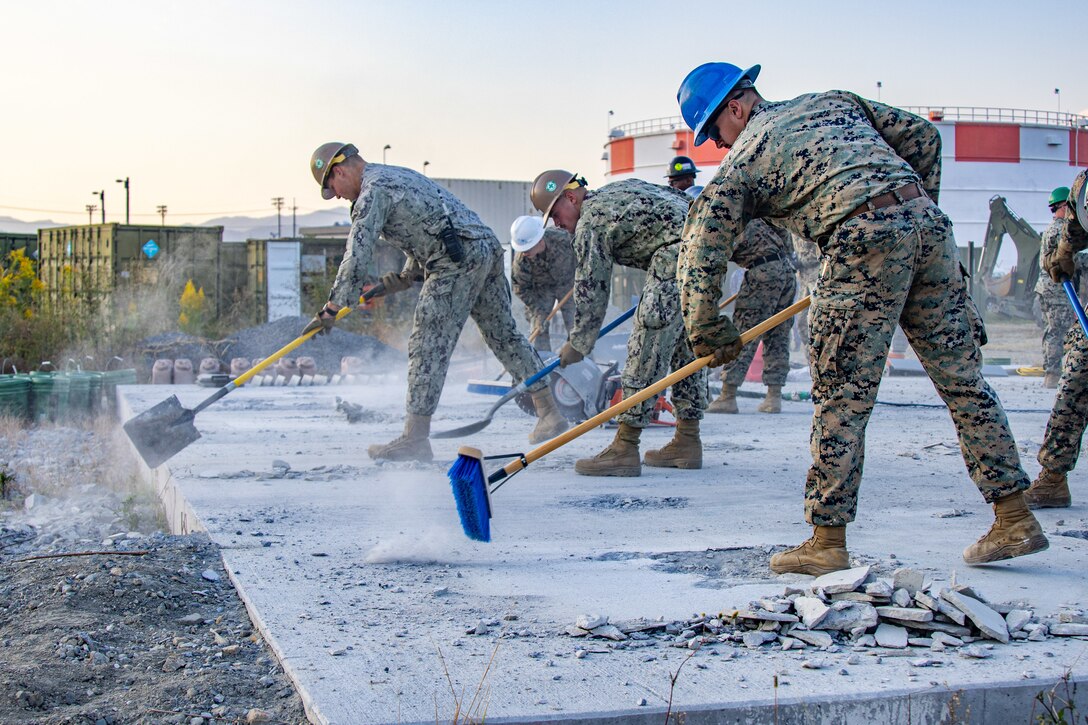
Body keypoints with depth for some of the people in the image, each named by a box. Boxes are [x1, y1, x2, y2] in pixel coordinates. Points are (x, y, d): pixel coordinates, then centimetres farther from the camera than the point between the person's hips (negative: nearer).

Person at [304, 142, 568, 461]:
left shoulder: (372, 192, -5)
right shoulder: (399, 175, 25)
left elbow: (358, 254, -13)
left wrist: (331, 309, -12)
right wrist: (406, 276, 21)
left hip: (458, 260, -10)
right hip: (488, 245, 10)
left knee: (428, 345, -7)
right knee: (505, 335, 16)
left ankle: (415, 438, -7)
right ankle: (549, 414, 20)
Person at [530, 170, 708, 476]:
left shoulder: (591, 222, -1)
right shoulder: (621, 188, 25)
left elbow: (591, 289, 0)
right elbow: (681, 199, 28)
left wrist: (578, 345, 10)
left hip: (678, 255, -10)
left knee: (646, 348, -8)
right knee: (687, 348, 15)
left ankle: (624, 449, -9)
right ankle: (687, 442, 19)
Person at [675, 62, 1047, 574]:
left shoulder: (740, 163, 11)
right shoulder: (833, 101, 26)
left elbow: (700, 260, 8)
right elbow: (922, 136, 24)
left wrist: (709, 335, 20)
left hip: (865, 242, -6)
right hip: (928, 223, 6)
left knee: (842, 397, 1)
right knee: (963, 378, 11)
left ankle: (827, 542, 6)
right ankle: (1015, 521, 16)